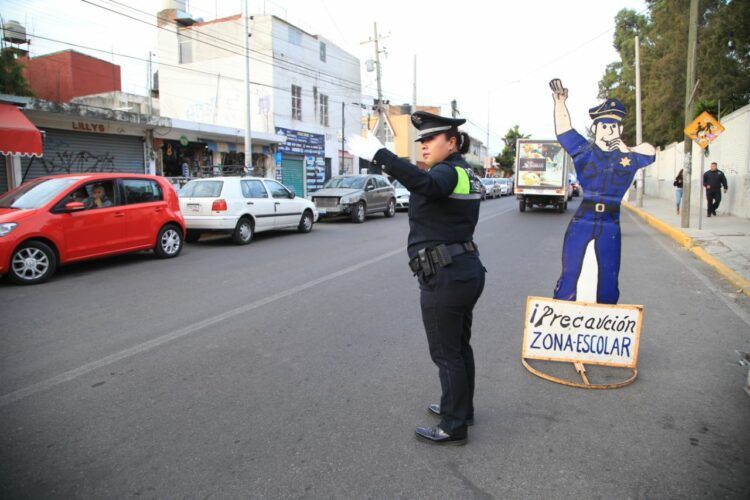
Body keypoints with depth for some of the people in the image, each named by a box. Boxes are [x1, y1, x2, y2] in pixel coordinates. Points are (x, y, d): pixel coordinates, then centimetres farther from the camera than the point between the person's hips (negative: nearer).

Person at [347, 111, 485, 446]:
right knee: (459, 347, 21)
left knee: (446, 353, 2)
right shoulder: (463, 172, 14)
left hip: (445, 278, -10)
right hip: (466, 271, 10)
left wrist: (378, 154, -41)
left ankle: (454, 427, 16)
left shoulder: (448, 172, -16)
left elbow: (424, 183, -39)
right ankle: (461, 409, 37)